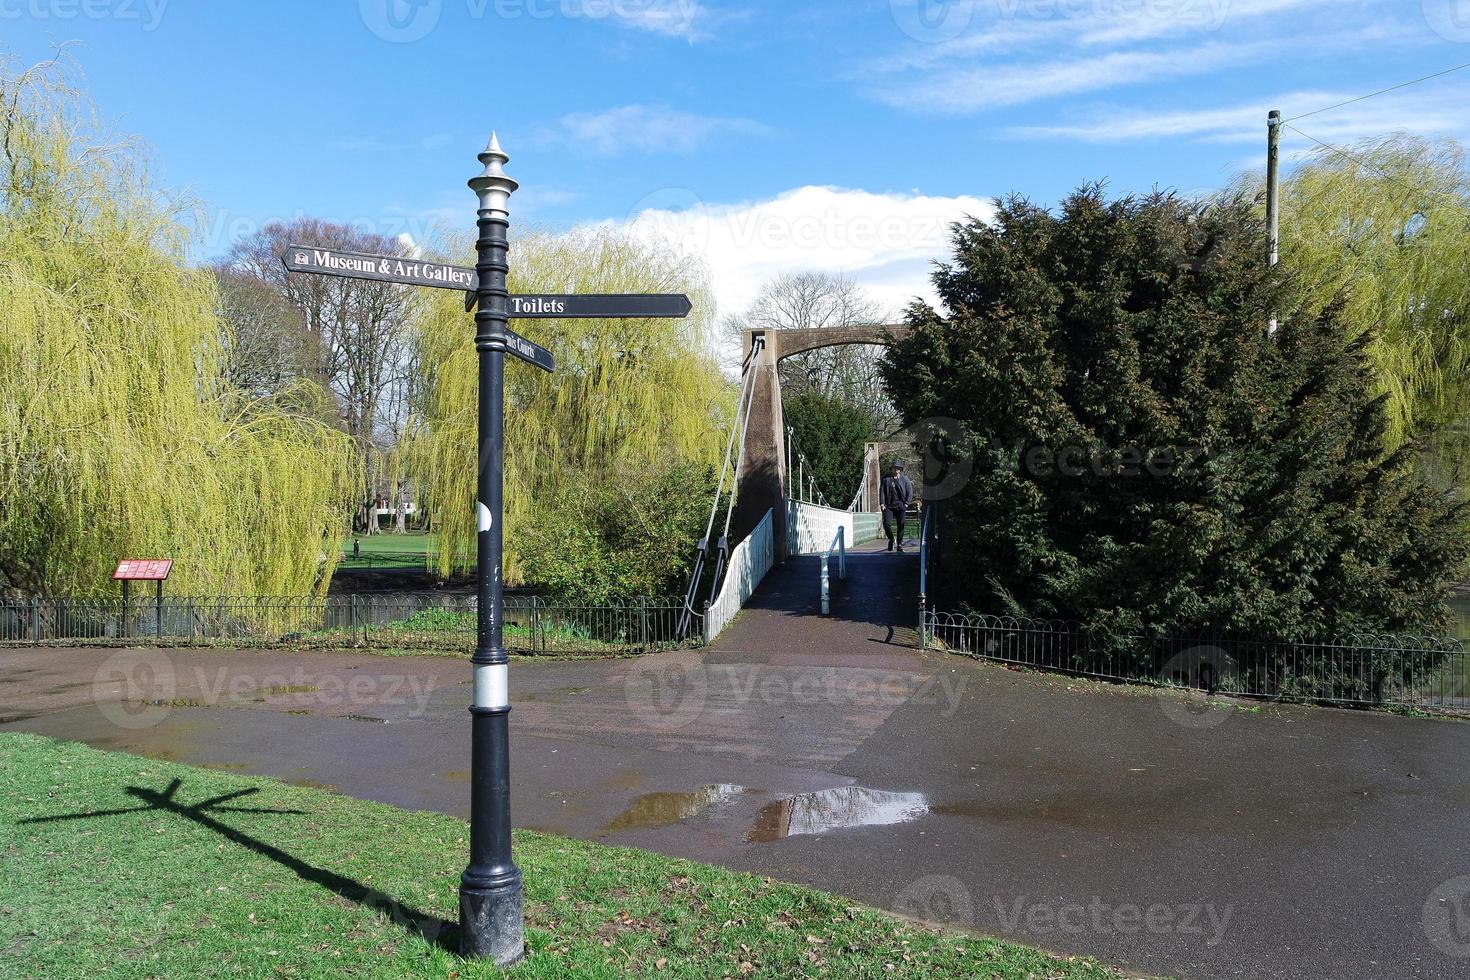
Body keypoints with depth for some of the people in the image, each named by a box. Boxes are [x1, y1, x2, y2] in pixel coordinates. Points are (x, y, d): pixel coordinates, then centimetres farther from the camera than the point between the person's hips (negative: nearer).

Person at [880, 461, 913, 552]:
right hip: (889, 506, 0)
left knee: (901, 526, 1)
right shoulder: (886, 478, 7)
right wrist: (882, 503, -4)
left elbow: (910, 491, 6)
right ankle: (891, 539, 16)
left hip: (901, 506, 0)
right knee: (886, 524, -11)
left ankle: (900, 544, 12)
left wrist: (906, 503, -4)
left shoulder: (905, 479, 7)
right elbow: (882, 491, 6)